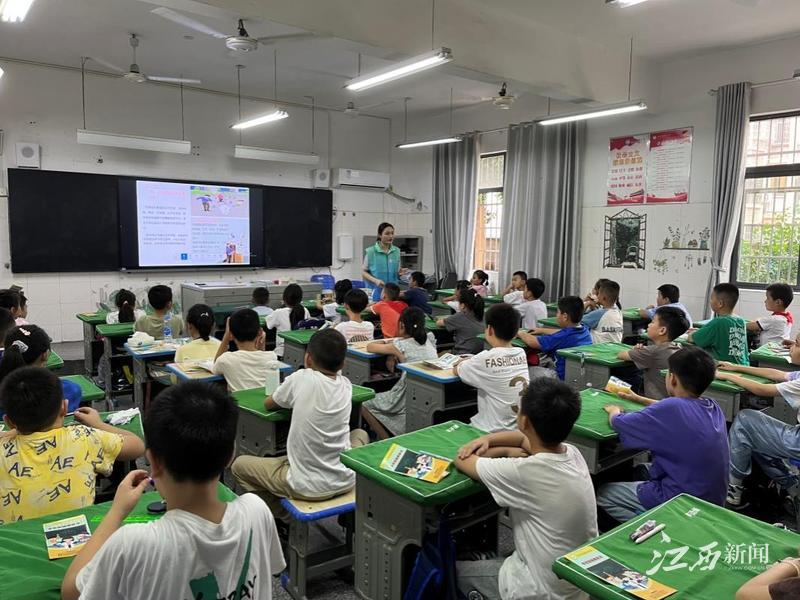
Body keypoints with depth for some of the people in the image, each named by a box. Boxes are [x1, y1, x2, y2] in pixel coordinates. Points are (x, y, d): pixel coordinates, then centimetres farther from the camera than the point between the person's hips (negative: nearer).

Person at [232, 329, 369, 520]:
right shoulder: (346, 385, -2)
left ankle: (283, 516, 14)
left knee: (239, 465, 17)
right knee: (360, 434, 34)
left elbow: (268, 404, 5)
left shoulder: (300, 379, -13)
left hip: (307, 487, -3)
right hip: (345, 481, 3)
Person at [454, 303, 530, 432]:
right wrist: (472, 362, 13)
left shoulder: (486, 358, -17)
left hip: (495, 430, -6)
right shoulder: (521, 354, 1)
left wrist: (465, 363, 20)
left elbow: (456, 370, 1)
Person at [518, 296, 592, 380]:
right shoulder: (585, 330, -3)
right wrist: (542, 330, 27)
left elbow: (532, 342, -19)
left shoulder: (562, 337, -26)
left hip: (564, 379, -8)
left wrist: (520, 333, 0)